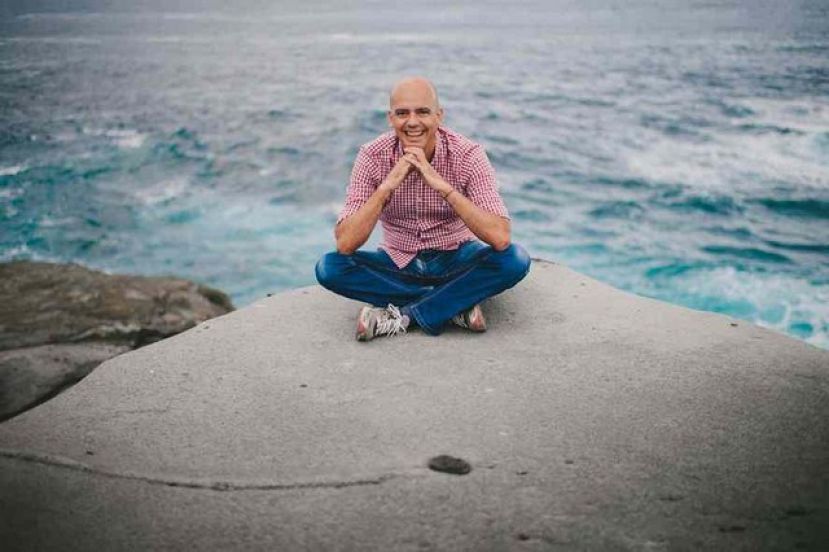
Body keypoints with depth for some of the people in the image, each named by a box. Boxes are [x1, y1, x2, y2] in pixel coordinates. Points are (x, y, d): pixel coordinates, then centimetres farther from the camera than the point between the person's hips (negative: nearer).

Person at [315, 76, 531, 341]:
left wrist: (441, 185, -36)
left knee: (514, 260, -28)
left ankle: (401, 315, -21)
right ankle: (456, 303, -20)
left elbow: (500, 238, -30)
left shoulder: (468, 154, -18)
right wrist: (387, 185, -34)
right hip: (398, 263, 1)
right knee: (329, 268, -24)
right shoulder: (373, 157, -15)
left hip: (456, 261, -1)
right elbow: (345, 243, -23)